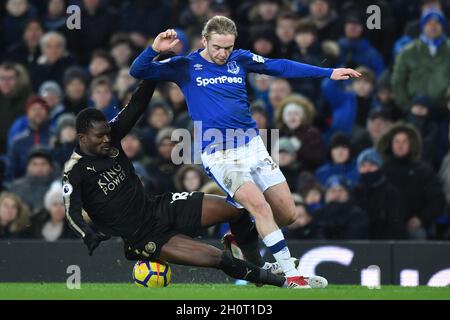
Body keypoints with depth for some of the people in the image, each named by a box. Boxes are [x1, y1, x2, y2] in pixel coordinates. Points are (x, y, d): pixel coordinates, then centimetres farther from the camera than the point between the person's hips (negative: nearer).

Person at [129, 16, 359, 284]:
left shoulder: (240, 60, 8)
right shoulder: (185, 67, -2)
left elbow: (281, 67, 14)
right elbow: (138, 72, -5)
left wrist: (328, 73, 13)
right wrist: (155, 49, -25)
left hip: (253, 146, 5)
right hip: (219, 156, -5)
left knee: (287, 214, 1)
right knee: (259, 204, -25)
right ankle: (292, 276, -25)